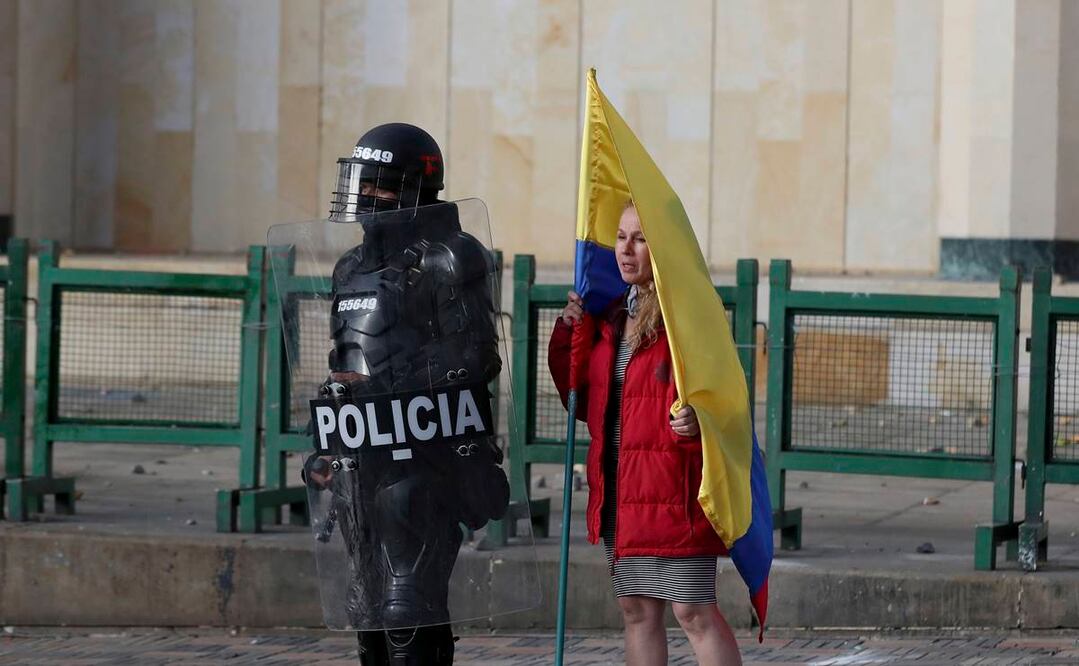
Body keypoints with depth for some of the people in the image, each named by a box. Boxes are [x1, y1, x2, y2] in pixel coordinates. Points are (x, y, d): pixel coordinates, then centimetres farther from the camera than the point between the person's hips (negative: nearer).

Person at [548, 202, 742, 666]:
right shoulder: (611, 316, 13)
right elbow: (584, 402, 19)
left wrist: (700, 421, -33)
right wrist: (568, 333, 7)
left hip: (673, 486, -8)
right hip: (619, 488, 8)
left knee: (693, 611, -10)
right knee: (638, 611, 11)